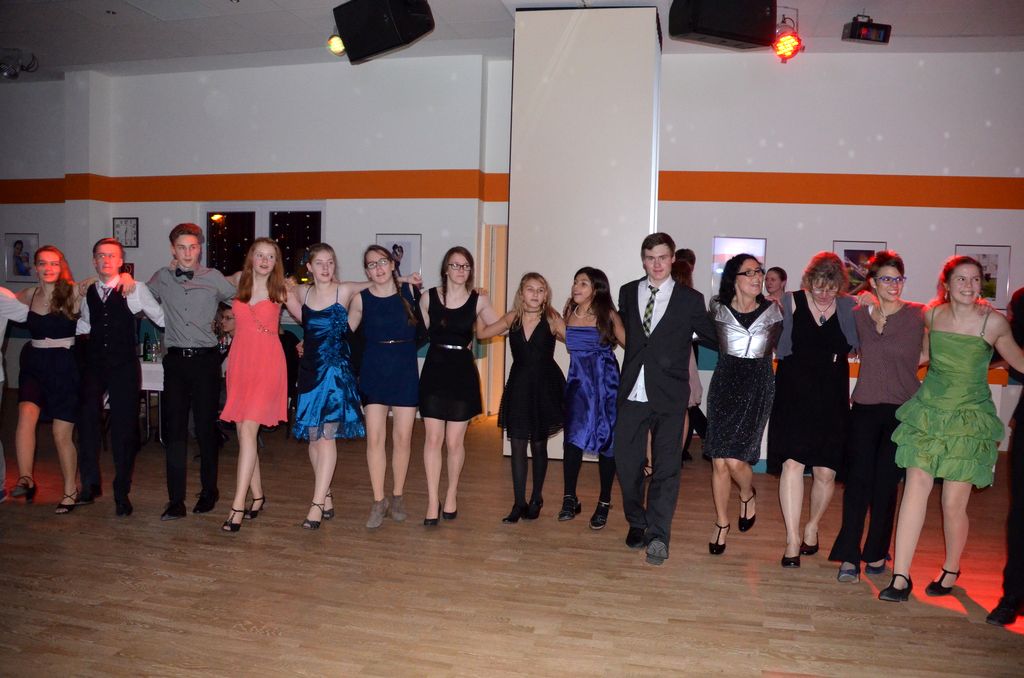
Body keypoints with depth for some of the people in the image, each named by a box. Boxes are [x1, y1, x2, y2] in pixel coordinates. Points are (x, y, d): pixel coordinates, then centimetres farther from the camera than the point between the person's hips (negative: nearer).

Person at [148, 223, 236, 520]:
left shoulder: (215, 279, 0)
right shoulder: (162, 278, 8)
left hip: (206, 360, -2)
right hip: (175, 360, 2)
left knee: (206, 428, 4)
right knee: (174, 429, 0)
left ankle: (209, 492, 20)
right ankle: (176, 501, 4)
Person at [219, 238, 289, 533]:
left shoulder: (280, 291, 2)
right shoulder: (238, 285, 8)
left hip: (267, 364, -4)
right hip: (240, 362, 4)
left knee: (248, 430, -12)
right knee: (244, 433, 6)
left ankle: (238, 506, -11)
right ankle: (257, 495, 20)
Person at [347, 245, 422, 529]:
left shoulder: (410, 291, 2)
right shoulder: (361, 299, 1)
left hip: (405, 371, 0)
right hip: (374, 371, 0)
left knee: (402, 438, 5)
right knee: (375, 438, -2)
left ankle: (397, 496, 22)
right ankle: (379, 501, 10)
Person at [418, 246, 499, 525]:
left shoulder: (479, 300, 0)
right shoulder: (429, 297, 1)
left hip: (462, 373, 0)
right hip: (434, 370, 0)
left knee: (454, 441, 4)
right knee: (433, 439, -2)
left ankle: (451, 495, 26)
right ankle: (433, 501, 8)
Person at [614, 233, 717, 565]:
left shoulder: (690, 299, 2)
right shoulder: (627, 293, 11)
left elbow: (713, 336, 8)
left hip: (669, 394, -2)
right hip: (632, 392, 3)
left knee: (666, 466, -1)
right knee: (626, 462, 7)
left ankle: (658, 536, 6)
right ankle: (637, 524, 27)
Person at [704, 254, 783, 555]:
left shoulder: (773, 310, 1)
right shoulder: (718, 309, 2)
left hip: (758, 387, -1)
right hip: (724, 384, 1)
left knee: (736, 459, -10)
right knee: (719, 461, 0)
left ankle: (747, 495, 25)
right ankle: (721, 524, 18)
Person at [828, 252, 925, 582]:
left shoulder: (918, 315, -1)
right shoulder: (859, 314, 6)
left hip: (902, 409, -1)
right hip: (865, 408, 1)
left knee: (886, 483, 4)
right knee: (858, 480, -2)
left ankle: (876, 553, 20)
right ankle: (849, 556, 3)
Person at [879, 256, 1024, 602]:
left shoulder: (993, 321, -5)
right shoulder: (932, 315, 2)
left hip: (969, 420, -2)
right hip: (928, 413, 2)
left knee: (954, 503, 1)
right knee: (915, 488, -8)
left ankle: (951, 571, 28)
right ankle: (901, 578, -4)